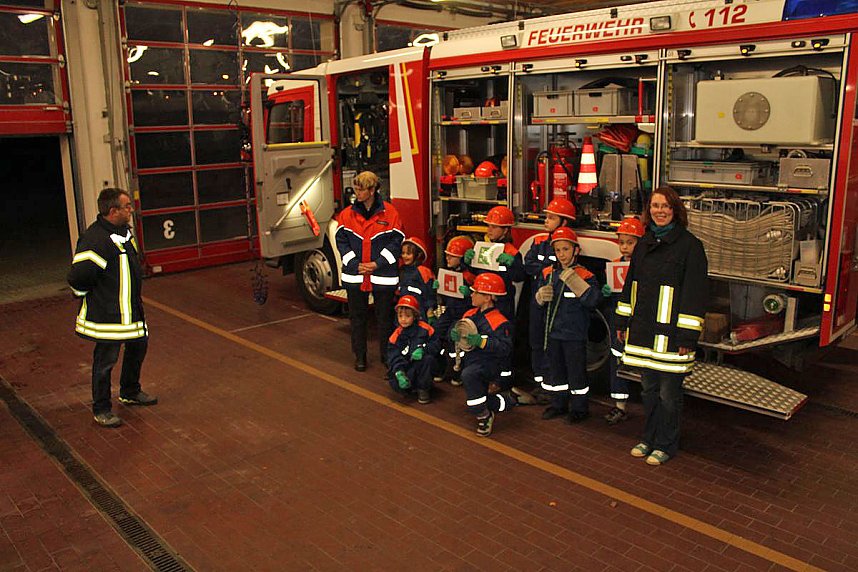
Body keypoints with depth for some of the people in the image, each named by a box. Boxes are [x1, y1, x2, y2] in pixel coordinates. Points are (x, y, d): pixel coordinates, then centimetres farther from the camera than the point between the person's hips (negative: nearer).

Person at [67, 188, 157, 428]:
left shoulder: (124, 231, 6)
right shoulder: (95, 239, -25)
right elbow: (78, 278, -25)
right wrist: (93, 299, -8)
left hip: (130, 308, 10)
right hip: (107, 315, -9)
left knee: (138, 345, 22)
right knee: (106, 360, 2)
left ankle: (130, 392, 42)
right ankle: (101, 410, 18)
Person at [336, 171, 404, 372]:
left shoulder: (389, 213, -5)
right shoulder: (347, 214, 2)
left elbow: (397, 241, -5)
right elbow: (341, 241, 2)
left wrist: (378, 263, -13)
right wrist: (355, 264, -10)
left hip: (383, 276, -2)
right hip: (354, 275, 2)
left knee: (385, 317, 8)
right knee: (357, 317, 11)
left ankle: (387, 354, 22)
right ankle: (360, 355, 24)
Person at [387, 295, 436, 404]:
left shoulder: (424, 329, -4)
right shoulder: (396, 335, -2)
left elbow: (435, 344, -3)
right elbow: (393, 357, -8)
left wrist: (423, 349, -23)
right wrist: (399, 373, -24)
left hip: (422, 366, 0)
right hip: (406, 368, 1)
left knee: (427, 359, -34)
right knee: (395, 384, -27)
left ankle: (423, 389, -14)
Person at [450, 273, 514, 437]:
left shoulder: (499, 321, -17)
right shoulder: (470, 314, 6)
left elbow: (505, 348, -25)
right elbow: (457, 330, 14)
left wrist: (481, 341, -32)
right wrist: (454, 334, -10)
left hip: (489, 363, -8)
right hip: (471, 361, 8)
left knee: (468, 374, -39)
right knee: (474, 403, 15)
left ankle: (484, 416, -23)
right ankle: (505, 402, 38)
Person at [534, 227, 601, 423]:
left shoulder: (584, 275, -11)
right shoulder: (548, 274, 5)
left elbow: (594, 299, -24)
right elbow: (539, 300, 12)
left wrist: (575, 282, -31)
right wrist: (541, 295, -12)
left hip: (574, 333, -5)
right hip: (553, 331, 6)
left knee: (576, 371, 4)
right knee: (556, 369, 16)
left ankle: (580, 408, 19)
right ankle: (559, 404, 31)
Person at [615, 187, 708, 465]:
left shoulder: (689, 245, -9)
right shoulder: (644, 243, 11)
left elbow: (695, 293, -12)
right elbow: (630, 284, 17)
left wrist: (688, 337, -16)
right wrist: (623, 322, 15)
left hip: (670, 333, -6)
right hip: (644, 331, 6)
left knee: (668, 393, 5)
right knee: (649, 389, 16)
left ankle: (666, 445, 21)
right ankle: (649, 437, 31)